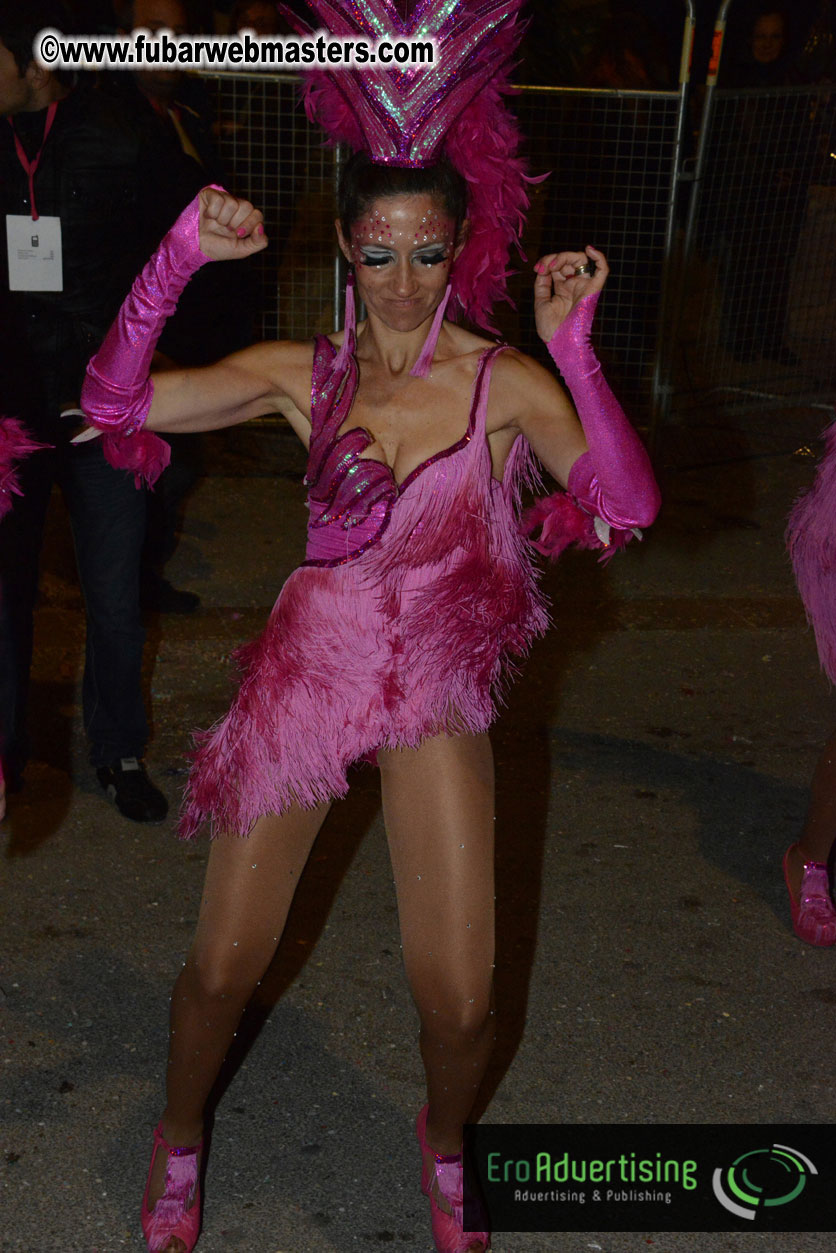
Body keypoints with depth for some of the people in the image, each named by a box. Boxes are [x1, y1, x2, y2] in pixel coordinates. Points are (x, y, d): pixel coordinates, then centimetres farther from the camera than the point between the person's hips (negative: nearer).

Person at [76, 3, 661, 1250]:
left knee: (459, 998, 0)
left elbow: (626, 505, -22)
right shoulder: (303, 375, -1)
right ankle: (180, 1144, 39)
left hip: (435, 692, -1)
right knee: (223, 964, 8)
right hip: (305, 669, 2)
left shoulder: (504, 383, -8)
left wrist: (575, 352, -31)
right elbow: (116, 399, -7)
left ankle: (444, 1143, 36)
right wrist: (181, 255, -17)